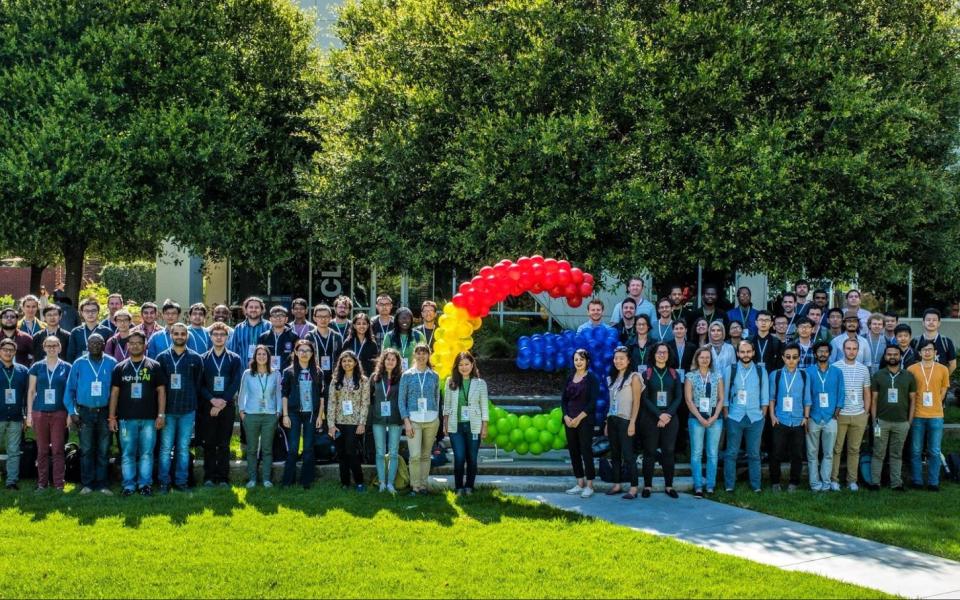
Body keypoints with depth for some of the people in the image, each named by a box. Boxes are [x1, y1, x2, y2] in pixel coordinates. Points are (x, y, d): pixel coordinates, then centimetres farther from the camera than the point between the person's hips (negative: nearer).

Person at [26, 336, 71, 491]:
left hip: (59, 413, -1)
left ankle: (59, 483, 1)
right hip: (40, 413, 1)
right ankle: (42, 483, 11)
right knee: (42, 450, 5)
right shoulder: (37, 367, 7)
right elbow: (31, 391, 8)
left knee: (58, 449, -2)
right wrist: (29, 413, 3)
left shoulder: (66, 368, 5)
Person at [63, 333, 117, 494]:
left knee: (103, 450, 4)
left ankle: (102, 484, 10)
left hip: (104, 412, 0)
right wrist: (72, 411, -4)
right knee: (86, 450, 3)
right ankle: (87, 484, 9)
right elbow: (70, 389, 4)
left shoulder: (112, 363, 1)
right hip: (85, 412, 0)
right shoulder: (79, 364, 2)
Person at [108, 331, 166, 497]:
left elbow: (161, 391, 4)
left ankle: (145, 484, 10)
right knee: (127, 454, 4)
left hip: (149, 418, -1)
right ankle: (129, 485, 10)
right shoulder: (119, 368, 8)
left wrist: (161, 415, -3)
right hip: (126, 418, 1)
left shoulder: (154, 366, 4)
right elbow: (114, 393, 8)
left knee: (147, 453, 2)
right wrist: (112, 417, 2)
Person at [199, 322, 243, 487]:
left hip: (227, 407, -1)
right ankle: (209, 477, 6)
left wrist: (222, 402, -11)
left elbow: (235, 384, -2)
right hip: (207, 406, 1)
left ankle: (223, 478, 4)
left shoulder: (234, 359, 6)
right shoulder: (203, 359, 8)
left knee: (224, 444, 1)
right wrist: (212, 399, -12)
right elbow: (200, 384, 2)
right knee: (209, 444, 1)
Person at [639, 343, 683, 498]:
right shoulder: (647, 374, 3)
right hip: (650, 418, -2)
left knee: (668, 452, 2)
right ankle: (647, 486, 5)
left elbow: (679, 397, 3)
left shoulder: (674, 374, 9)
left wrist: (668, 415, -10)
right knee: (650, 452, 0)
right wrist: (659, 415, -14)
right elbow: (645, 398, -4)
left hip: (670, 419, 2)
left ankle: (669, 486, 8)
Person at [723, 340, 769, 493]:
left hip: (755, 418, 1)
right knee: (731, 453, 0)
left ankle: (756, 486, 10)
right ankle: (729, 486, 5)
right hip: (734, 417, -1)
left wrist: (763, 415, 2)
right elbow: (725, 395, 3)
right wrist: (726, 416, -1)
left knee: (754, 454, 5)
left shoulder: (761, 371, 5)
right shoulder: (731, 370, 1)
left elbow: (765, 396, 7)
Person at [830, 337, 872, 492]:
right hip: (839, 414, -3)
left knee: (854, 449, 7)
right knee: (836, 448, 0)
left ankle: (852, 480, 13)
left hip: (859, 415, 3)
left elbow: (867, 393, 13)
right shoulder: (835, 367, -3)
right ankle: (834, 479, 7)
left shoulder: (863, 369, 8)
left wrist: (866, 413, 7)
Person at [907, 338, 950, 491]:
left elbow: (942, 392, 10)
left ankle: (933, 482, 12)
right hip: (917, 416, 0)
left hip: (936, 416, 0)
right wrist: (913, 409, 2)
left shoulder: (943, 370, 2)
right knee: (916, 451, 5)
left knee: (934, 452, 4)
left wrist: (933, 405, 5)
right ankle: (917, 481, 14)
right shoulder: (912, 369, 0)